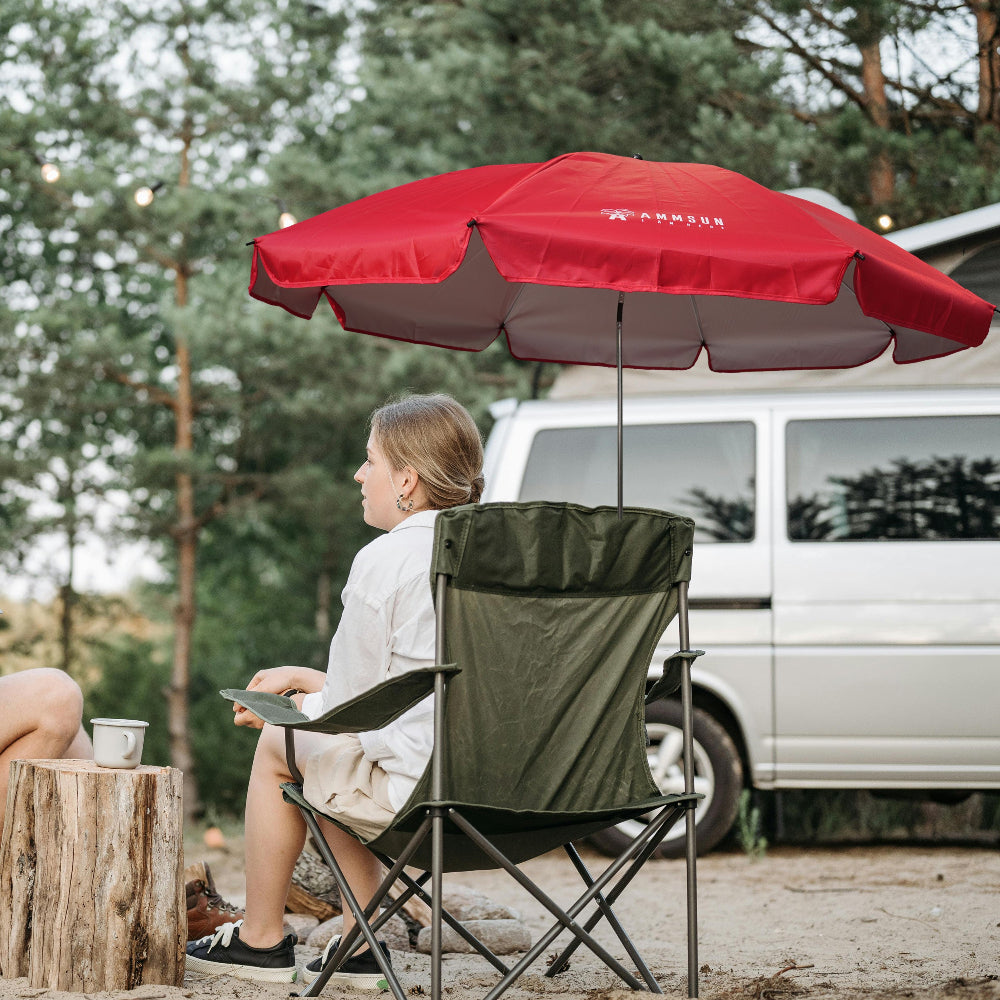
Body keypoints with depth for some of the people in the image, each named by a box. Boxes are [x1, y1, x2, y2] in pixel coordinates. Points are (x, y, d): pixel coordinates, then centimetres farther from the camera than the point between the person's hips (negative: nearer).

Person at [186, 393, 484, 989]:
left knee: (278, 743, 17)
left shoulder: (383, 560, -12)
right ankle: (360, 948, 26)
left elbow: (349, 707, -8)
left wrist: (281, 708, 14)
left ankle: (260, 942, 26)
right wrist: (301, 678, 26)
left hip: (417, 791, -8)